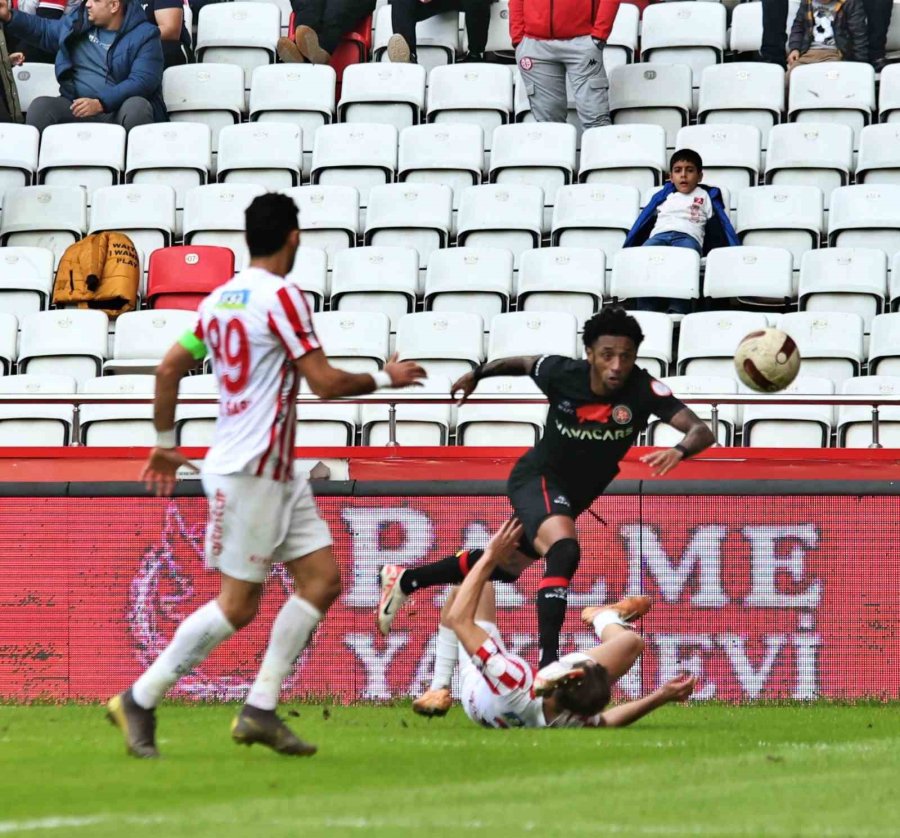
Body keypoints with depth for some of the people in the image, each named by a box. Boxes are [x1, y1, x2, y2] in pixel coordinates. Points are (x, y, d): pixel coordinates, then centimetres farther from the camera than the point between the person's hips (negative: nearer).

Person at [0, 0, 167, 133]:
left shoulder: (143, 35, -5)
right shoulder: (79, 23, 12)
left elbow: (143, 81, -16)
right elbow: (44, 31, 28)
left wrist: (100, 104, -26)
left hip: (120, 111, -4)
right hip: (78, 108, 4)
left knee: (137, 106, -37)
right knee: (41, 106, -23)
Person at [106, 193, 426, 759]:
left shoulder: (219, 299, 11)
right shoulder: (281, 296, -14)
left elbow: (169, 369, 16)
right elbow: (326, 382, -16)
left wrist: (166, 443, 25)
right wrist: (386, 378, 0)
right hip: (249, 472, -9)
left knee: (322, 580, 6)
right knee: (238, 605, -4)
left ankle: (260, 709, 5)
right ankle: (139, 701, 3)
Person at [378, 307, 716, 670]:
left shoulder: (643, 389, -26)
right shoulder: (561, 373, -25)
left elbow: (701, 431, -34)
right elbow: (522, 363, -1)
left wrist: (680, 450, -56)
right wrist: (477, 374, 15)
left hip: (573, 496, 5)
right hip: (537, 479, -5)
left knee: (504, 565, 25)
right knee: (564, 548, -35)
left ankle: (404, 580, 48)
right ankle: (548, 660, -39)